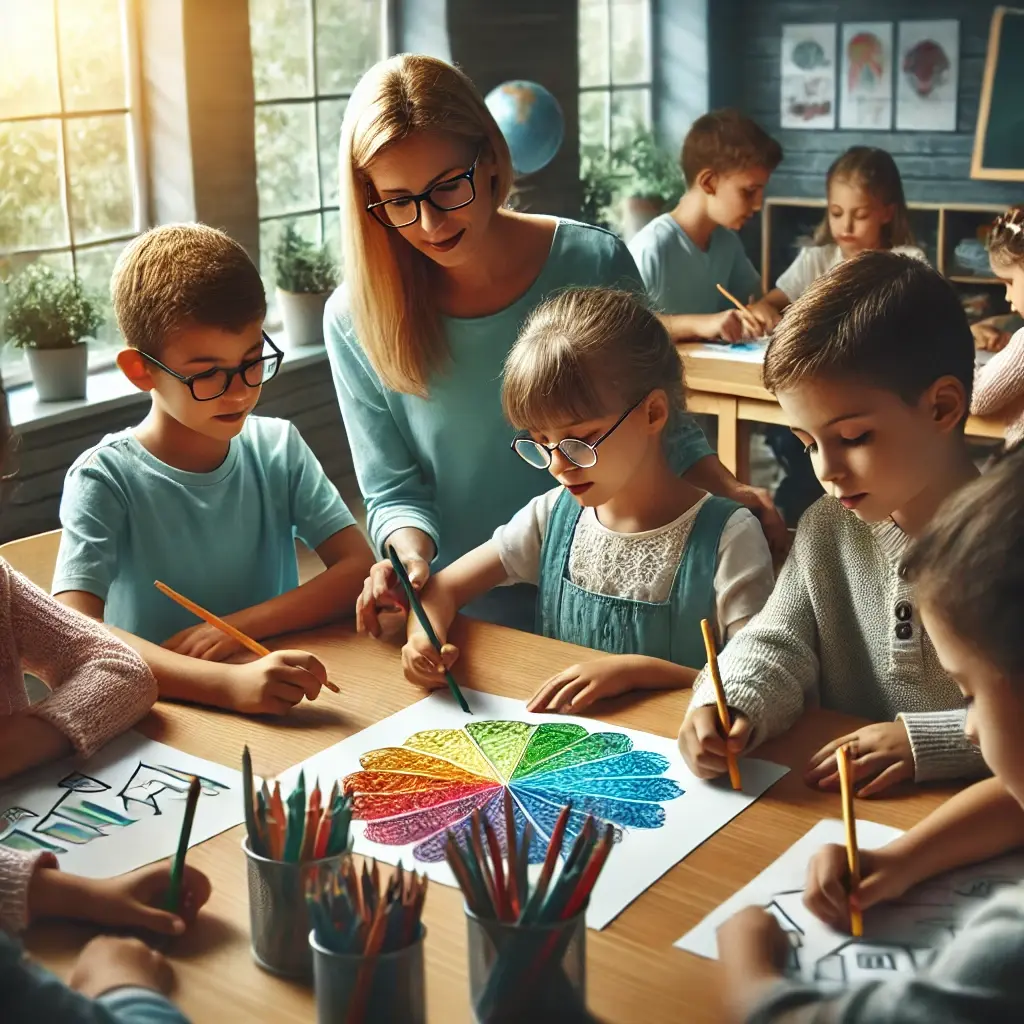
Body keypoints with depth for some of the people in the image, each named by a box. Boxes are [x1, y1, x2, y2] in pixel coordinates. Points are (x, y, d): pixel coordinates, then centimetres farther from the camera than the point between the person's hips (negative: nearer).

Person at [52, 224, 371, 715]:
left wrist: (237, 626, -16)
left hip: (279, 716, 3)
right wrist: (229, 683, -37)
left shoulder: (279, 448, 4)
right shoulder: (105, 479, -11)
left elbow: (358, 566, -2)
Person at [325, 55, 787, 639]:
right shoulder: (356, 319, -4)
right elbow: (395, 492, 1)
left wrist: (731, 493, -10)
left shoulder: (594, 264, -5)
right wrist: (411, 557, -20)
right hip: (463, 618, 0)